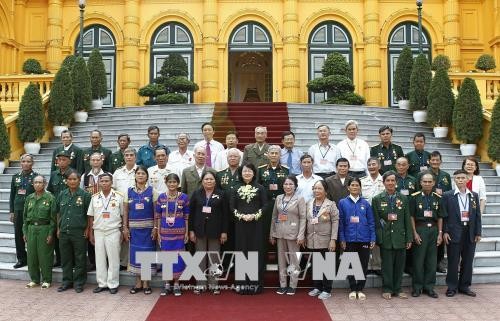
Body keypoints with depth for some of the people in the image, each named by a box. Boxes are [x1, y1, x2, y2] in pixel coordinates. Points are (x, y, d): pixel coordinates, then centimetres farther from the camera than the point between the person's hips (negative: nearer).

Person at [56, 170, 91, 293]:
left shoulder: (85, 195, -5)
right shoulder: (62, 195, 8)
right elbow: (58, 213, 16)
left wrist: (87, 229, -6)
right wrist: (58, 228, 12)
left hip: (79, 232, -4)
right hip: (64, 232, 4)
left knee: (80, 259, 3)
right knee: (65, 258, 13)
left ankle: (79, 283, 14)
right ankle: (67, 281, 25)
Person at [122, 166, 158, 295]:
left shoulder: (152, 191, 0)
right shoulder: (129, 191, 6)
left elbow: (156, 211, -2)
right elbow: (125, 211, 7)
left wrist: (155, 227, -9)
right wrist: (125, 227, 1)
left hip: (148, 228, -2)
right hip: (134, 228, 2)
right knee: (135, 254, 5)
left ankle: (146, 283, 14)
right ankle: (138, 282, 18)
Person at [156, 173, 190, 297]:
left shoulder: (184, 197, -2)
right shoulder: (161, 197, 1)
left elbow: (187, 216, 2)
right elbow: (158, 216, 5)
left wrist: (187, 233, 0)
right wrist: (158, 232, 2)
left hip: (179, 232, -1)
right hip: (165, 232, 1)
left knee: (178, 257, 3)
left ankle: (176, 284, 17)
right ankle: (167, 284, 20)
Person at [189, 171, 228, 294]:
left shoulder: (221, 194, 1)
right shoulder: (196, 194, 3)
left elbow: (225, 214, 0)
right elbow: (191, 213, 3)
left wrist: (224, 232, -4)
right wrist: (191, 231, -2)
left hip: (215, 230, -1)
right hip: (199, 230, 1)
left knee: (214, 258, 5)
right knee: (200, 257, 6)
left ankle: (213, 284, 13)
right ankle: (200, 284, 14)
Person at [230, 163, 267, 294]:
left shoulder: (260, 188, 4)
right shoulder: (236, 189, 8)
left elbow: (265, 205, 0)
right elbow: (232, 207, 5)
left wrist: (254, 216, -13)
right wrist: (242, 216, -10)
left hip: (256, 224, -1)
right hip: (240, 225, 1)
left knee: (256, 251, 1)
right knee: (241, 252, 3)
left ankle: (255, 283, 7)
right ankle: (241, 283, 9)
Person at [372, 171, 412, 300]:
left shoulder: (403, 198, 7)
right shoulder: (377, 199, 1)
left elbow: (407, 220, 7)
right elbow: (375, 221, 0)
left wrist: (409, 238, 4)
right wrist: (377, 237, -6)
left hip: (400, 237, 2)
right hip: (385, 237, -2)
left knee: (399, 265, 8)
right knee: (387, 265, 4)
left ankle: (397, 289, 20)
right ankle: (387, 289, 16)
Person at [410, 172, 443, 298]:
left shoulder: (438, 198, 7)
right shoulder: (415, 197, -2)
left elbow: (440, 217, 10)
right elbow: (411, 216, -3)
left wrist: (440, 233, 3)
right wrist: (415, 233, -9)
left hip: (434, 229, 3)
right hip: (420, 229, -3)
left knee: (432, 260, 7)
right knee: (418, 259, 1)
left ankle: (429, 286, 17)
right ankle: (417, 287, 11)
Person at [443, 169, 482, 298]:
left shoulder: (474, 196, 8)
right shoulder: (447, 195, -2)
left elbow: (477, 215, 8)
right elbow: (444, 215, -4)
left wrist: (478, 233, 4)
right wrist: (445, 232, -9)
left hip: (470, 232, 3)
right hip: (454, 232, -3)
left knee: (468, 261, 9)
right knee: (453, 261, 2)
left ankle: (464, 286, 23)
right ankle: (452, 287, 13)